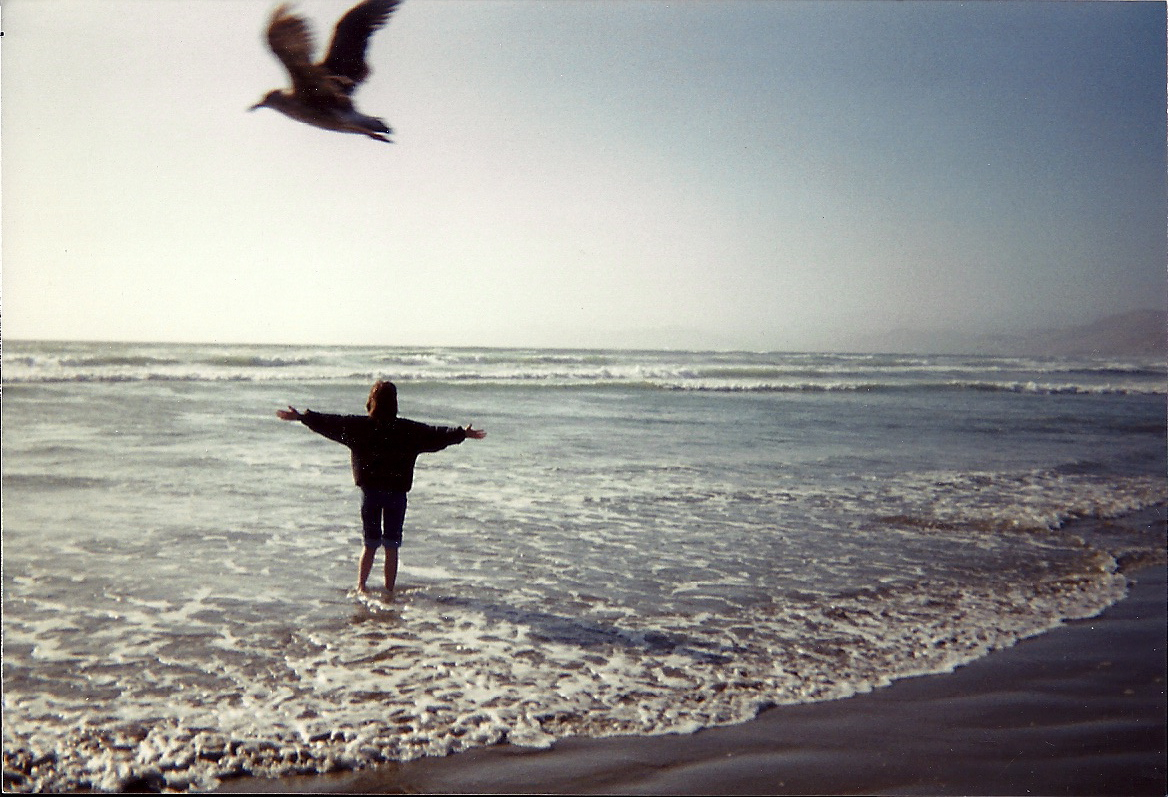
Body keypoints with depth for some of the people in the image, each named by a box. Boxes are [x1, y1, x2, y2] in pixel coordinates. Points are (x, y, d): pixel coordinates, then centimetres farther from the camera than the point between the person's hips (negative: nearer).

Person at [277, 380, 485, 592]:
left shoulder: (358, 426, -3)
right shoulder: (407, 429, -6)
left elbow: (329, 423, 1)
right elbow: (436, 435, 0)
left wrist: (300, 416, 12)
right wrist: (463, 433, 12)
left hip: (370, 491, 2)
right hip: (397, 492, -1)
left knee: (370, 543, 14)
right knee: (392, 546, 7)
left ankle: (360, 586, 8)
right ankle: (389, 591, 9)